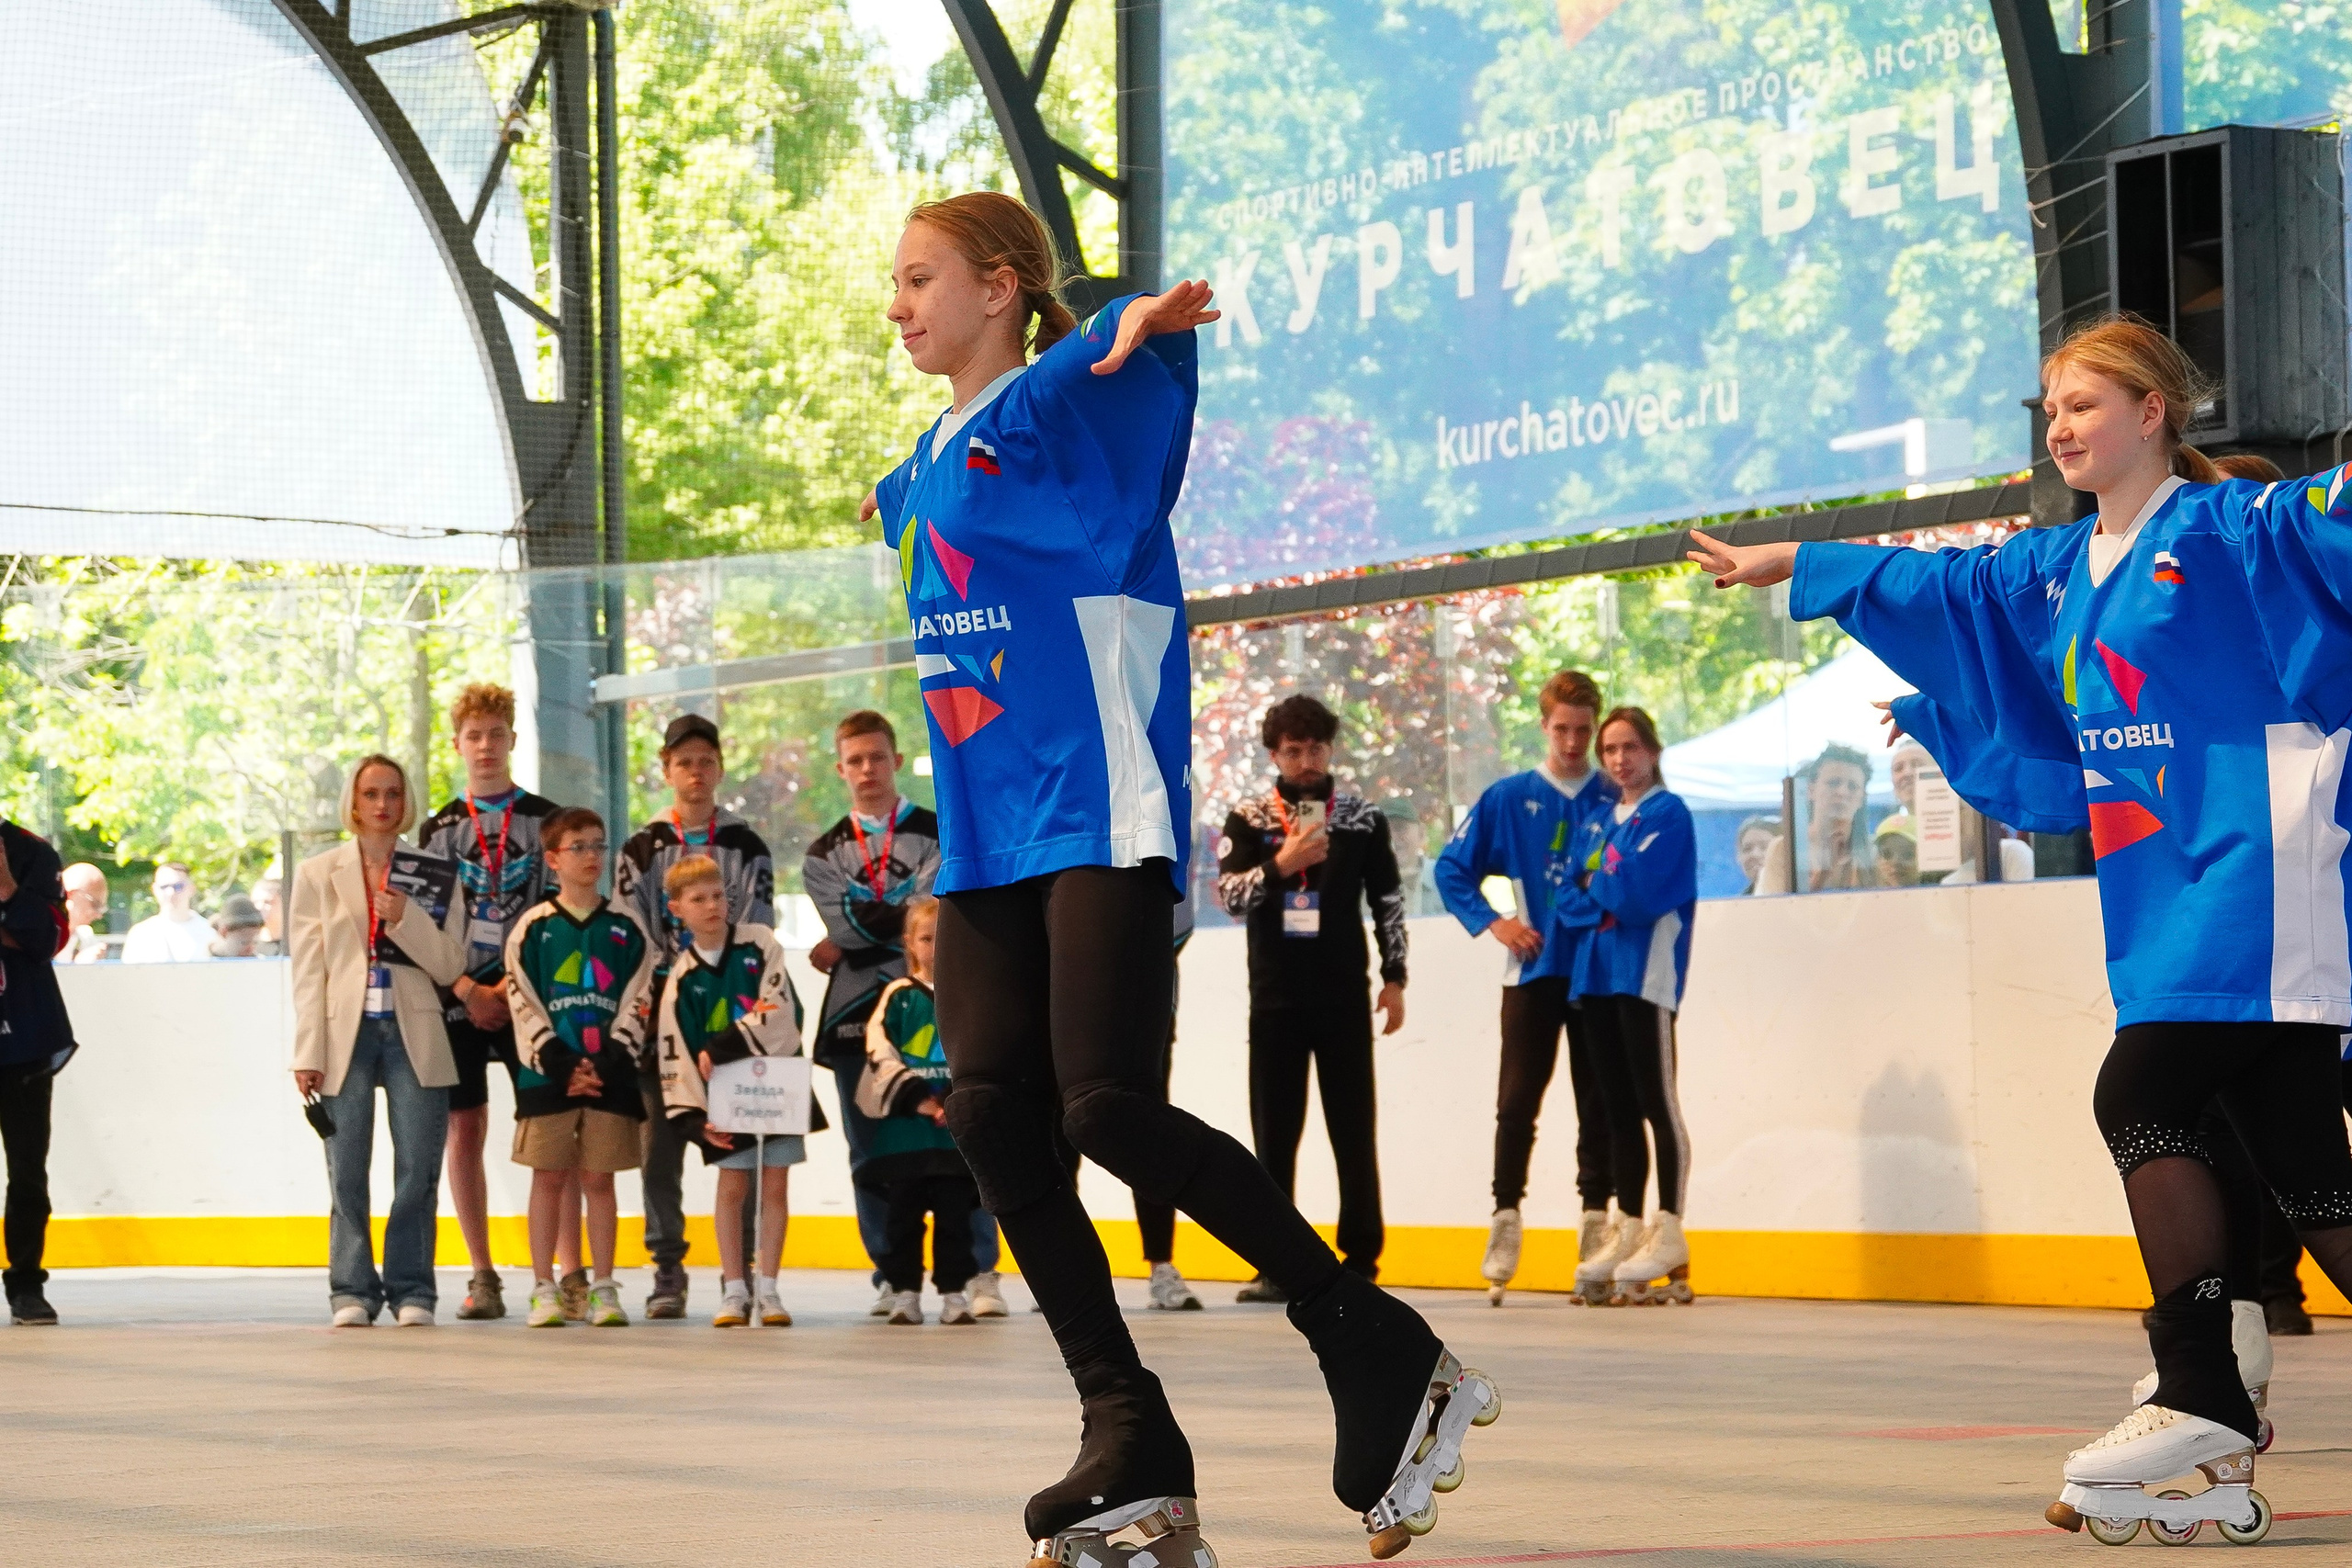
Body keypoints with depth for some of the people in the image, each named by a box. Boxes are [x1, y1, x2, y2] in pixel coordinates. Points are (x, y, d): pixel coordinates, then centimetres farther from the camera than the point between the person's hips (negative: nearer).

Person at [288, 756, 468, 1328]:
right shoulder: (317, 874, 8)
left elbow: (451, 965, 4)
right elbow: (307, 971, 4)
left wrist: (406, 917, -11)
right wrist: (308, 1053, -3)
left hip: (413, 1034, 0)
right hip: (346, 1031, 0)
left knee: (418, 1169, -3)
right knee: (347, 1173, -2)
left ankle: (412, 1292, 4)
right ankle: (353, 1291, 5)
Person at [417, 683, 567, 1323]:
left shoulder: (544, 820, 5)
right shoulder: (438, 830, 9)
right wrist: (466, 988, -7)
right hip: (458, 1001, 2)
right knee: (465, 1130, 2)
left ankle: (572, 1274, -7)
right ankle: (482, 1276, 9)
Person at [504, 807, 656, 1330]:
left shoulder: (626, 928, 7)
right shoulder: (533, 929, 2)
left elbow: (636, 1003, 4)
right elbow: (524, 1006, -1)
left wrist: (611, 1062, -8)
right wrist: (560, 1064, -11)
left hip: (610, 1075, 1)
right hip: (548, 1073, -1)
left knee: (598, 1178, 4)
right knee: (549, 1178, 1)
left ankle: (603, 1289, 9)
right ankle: (544, 1290, 6)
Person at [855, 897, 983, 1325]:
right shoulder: (899, 996, 1)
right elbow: (879, 1052, -6)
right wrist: (915, 1098, -15)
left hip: (959, 1131, 1)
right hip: (903, 1130, -1)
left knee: (955, 1214, 3)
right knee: (904, 1214, 4)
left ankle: (953, 1293, 10)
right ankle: (904, 1292, 11)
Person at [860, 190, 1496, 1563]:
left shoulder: (1067, 405, -7)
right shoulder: (928, 468, 19)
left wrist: (1142, 327, -44)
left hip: (1105, 817, -9)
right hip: (991, 835, 9)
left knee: (1110, 1109, -19)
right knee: (994, 1119, -5)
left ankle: (1386, 1358, -7)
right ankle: (1133, 1457, -1)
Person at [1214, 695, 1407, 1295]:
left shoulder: (1362, 817, 5)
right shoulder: (1247, 819, 3)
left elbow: (1388, 900, 7)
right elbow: (1229, 897, -7)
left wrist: (1394, 979, 2)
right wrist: (1280, 865, -23)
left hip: (1344, 996, 0)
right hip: (1275, 997, 0)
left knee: (1354, 1129, 0)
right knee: (1274, 1132, 3)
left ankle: (1361, 1260, 5)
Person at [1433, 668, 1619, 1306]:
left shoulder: (1617, 801, 3)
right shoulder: (1509, 798, 2)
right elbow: (1452, 868, 5)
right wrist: (1491, 922, -5)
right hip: (1534, 973, -1)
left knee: (1599, 1104, 5)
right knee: (1517, 1102, -4)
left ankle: (1596, 1222, 10)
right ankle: (1505, 1221, -1)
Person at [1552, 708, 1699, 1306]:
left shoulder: (1669, 813, -3)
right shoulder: (1595, 824, 18)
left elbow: (1641, 890, -15)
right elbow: (1568, 902, 10)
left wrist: (1596, 887, 1)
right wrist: (1608, 903, -8)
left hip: (1646, 975, -7)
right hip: (1597, 974, 7)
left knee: (1656, 1104, -6)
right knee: (1618, 1108, 8)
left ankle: (1669, 1235, -5)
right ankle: (1627, 1231, 11)